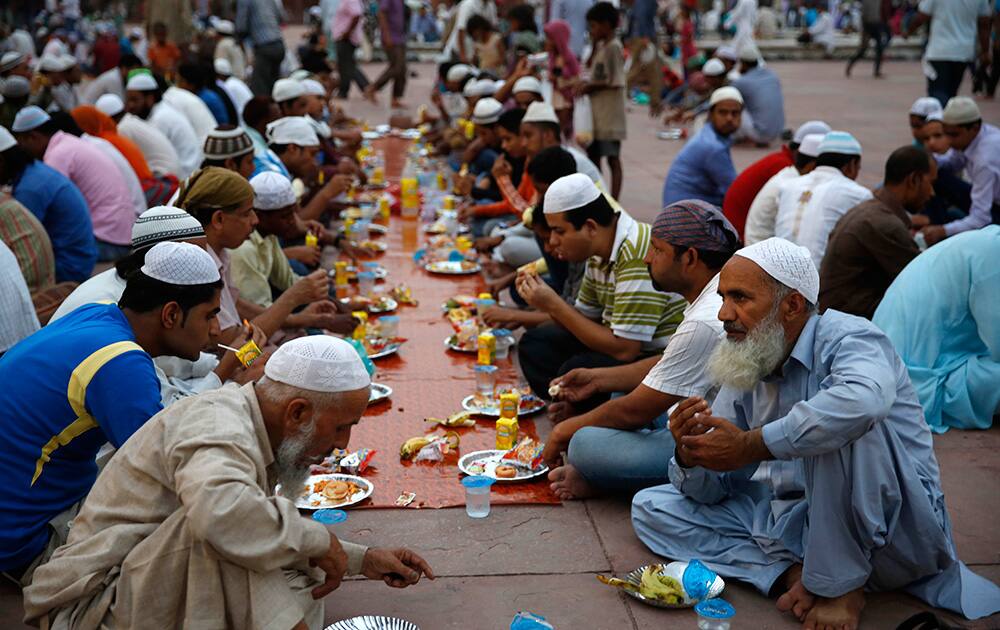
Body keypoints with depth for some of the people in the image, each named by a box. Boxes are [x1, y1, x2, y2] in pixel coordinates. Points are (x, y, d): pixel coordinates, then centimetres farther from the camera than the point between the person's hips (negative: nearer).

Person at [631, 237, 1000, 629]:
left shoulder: (847, 338, -15)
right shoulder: (746, 371, 7)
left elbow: (866, 399, -43)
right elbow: (712, 490, 10)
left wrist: (751, 445, -34)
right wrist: (689, 457, -15)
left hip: (890, 532, -7)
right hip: (793, 519, 7)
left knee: (834, 425, -34)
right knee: (651, 507, 2)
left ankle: (839, 584, -17)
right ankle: (793, 574, -14)